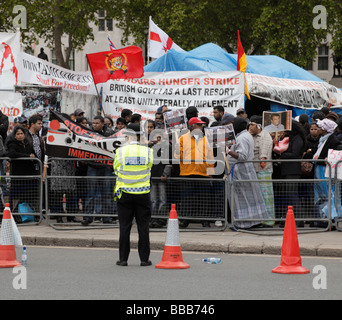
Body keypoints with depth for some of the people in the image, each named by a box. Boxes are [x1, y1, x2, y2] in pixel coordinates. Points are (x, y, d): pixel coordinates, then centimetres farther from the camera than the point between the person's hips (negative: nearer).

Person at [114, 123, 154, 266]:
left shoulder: (120, 151, -7)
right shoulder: (148, 151, -5)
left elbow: (116, 169, 6)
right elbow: (149, 167, 8)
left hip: (125, 193, 0)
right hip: (143, 194, 0)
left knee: (124, 227, 6)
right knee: (143, 226, 6)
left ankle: (123, 259, 8)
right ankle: (144, 259, 7)